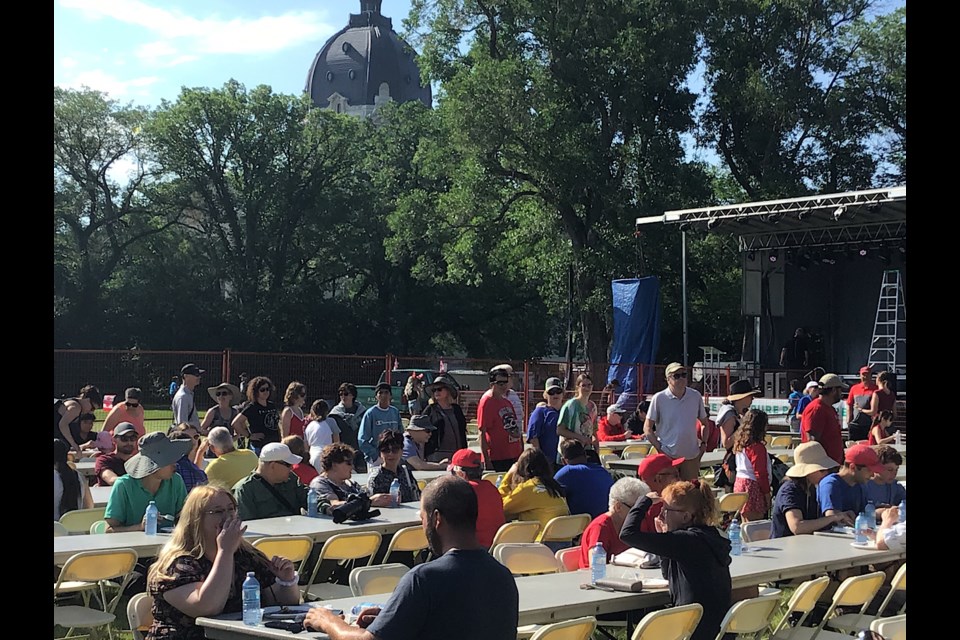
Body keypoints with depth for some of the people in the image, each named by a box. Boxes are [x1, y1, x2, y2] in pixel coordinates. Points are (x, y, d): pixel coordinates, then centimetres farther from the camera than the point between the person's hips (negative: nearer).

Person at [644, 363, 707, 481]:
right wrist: (660, 449, -10)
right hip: (668, 457, -3)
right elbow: (647, 428, -2)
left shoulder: (696, 396, 5)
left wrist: (703, 444, 6)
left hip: (691, 457, 3)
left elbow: (704, 421, 18)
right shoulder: (659, 398, -6)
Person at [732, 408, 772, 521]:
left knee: (745, 524, 15)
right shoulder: (758, 447, -17)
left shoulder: (740, 444, 9)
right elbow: (761, 473, -15)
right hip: (753, 486, -9)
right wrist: (767, 494, -8)